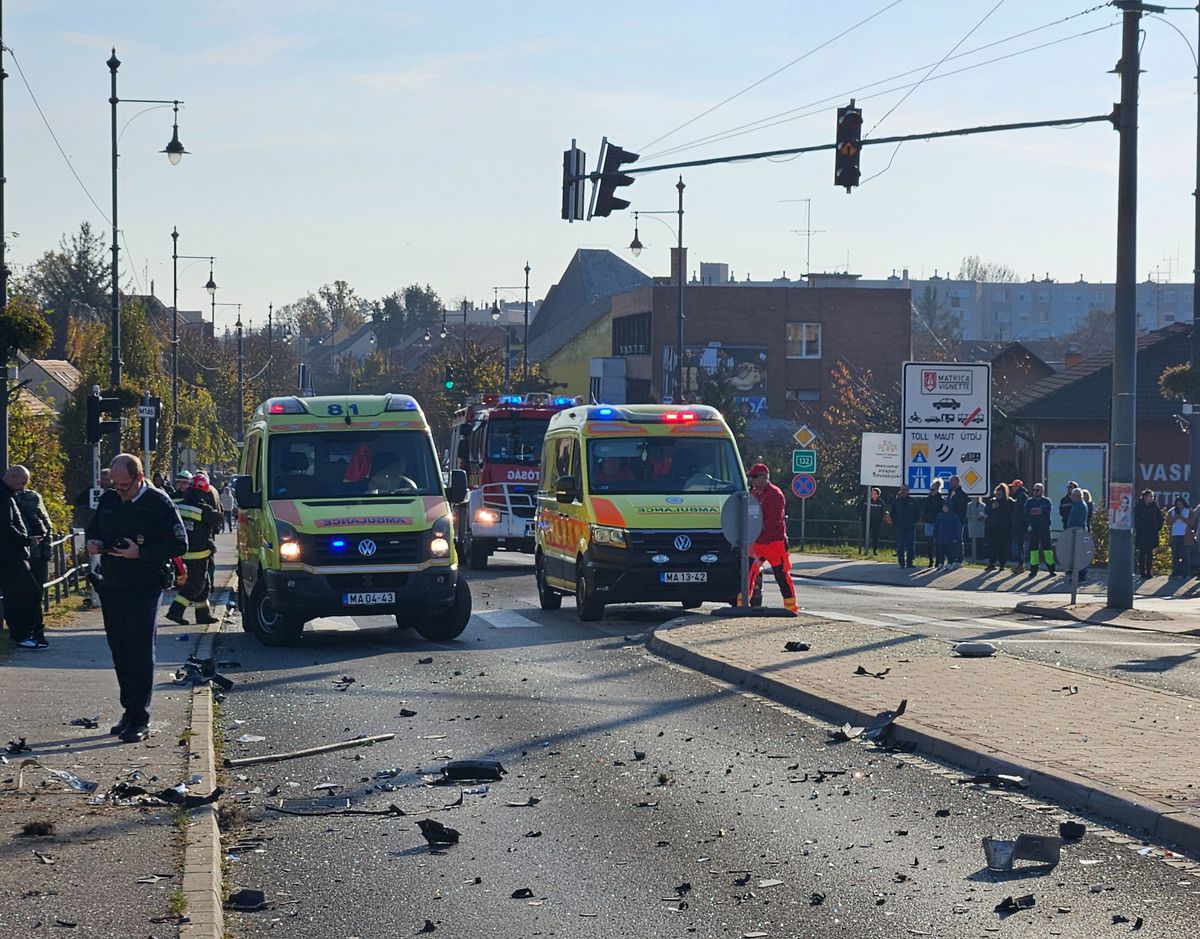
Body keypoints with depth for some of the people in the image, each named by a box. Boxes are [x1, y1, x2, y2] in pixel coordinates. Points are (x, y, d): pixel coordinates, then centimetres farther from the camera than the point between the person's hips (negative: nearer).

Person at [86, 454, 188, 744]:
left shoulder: (158, 502, -7)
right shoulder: (109, 500, 10)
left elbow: (179, 545, -10)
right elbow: (93, 529, 25)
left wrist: (140, 553, -18)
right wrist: (93, 543, 0)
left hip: (144, 589, -6)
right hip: (111, 587, 6)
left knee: (141, 653, -7)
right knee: (120, 653, 10)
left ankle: (140, 719, -5)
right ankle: (129, 711, 19)